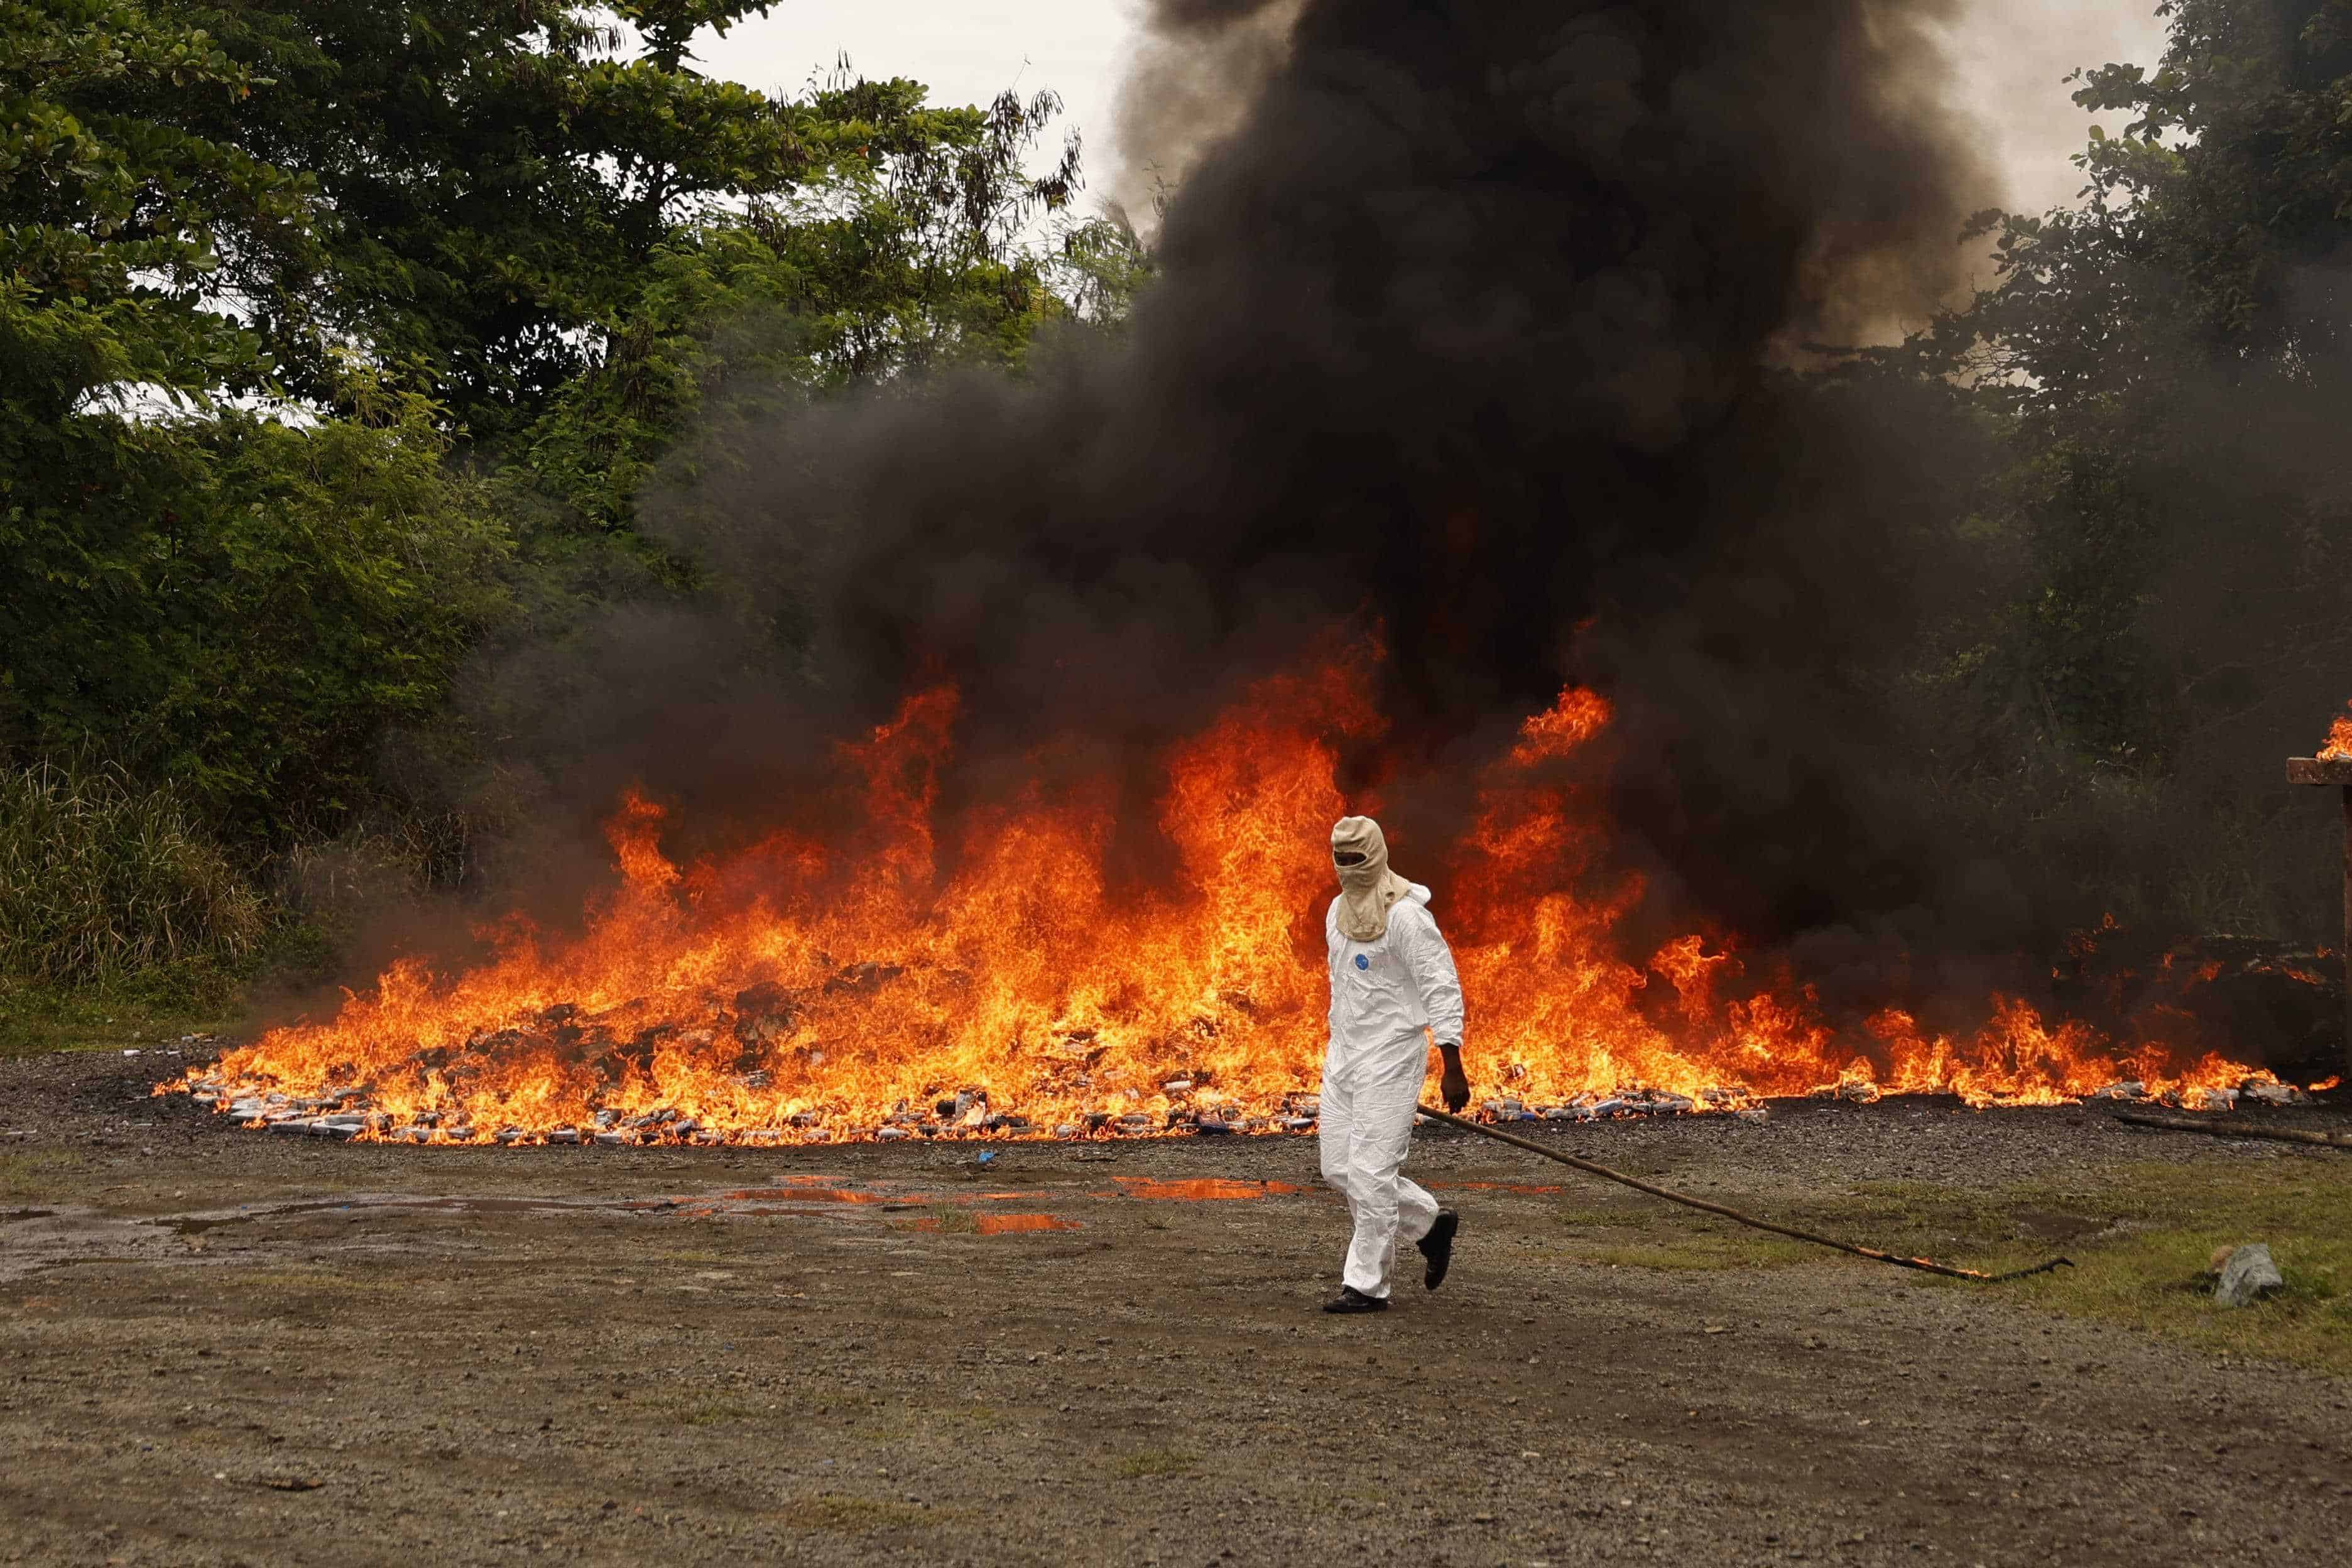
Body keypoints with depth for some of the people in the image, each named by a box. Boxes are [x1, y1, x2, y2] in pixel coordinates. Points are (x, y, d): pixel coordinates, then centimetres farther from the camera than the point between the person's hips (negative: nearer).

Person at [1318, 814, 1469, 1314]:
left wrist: (1453, 1069, -20)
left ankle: (1367, 1285, 0)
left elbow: (1443, 990, -17)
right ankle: (1430, 1224, 26)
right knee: (1339, 1169, 8)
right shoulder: (1339, 910, 10)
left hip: (1392, 1057, -8)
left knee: (1370, 1172, -8)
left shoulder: (1405, 915, -16)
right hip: (1344, 1054, 8)